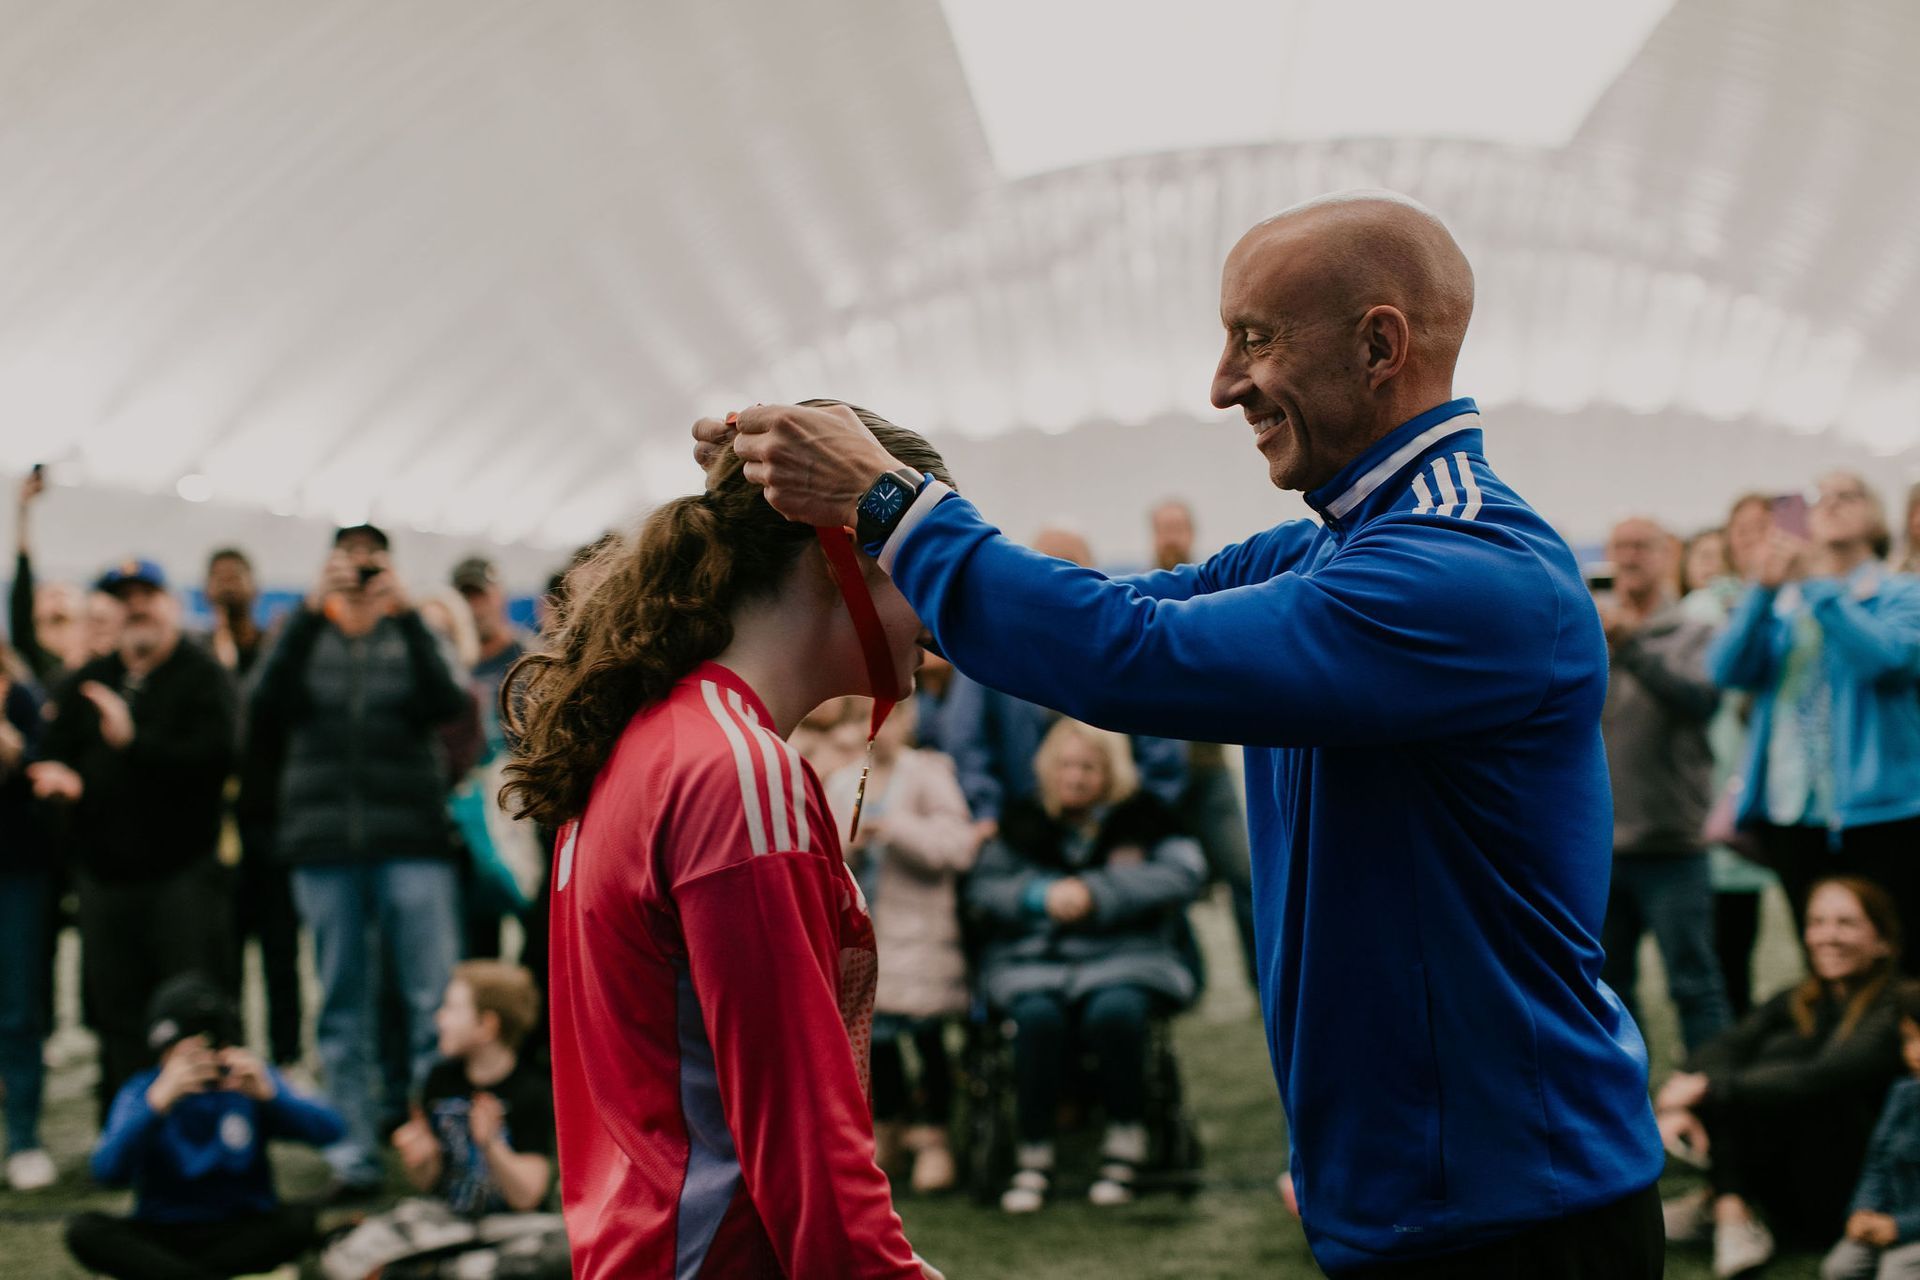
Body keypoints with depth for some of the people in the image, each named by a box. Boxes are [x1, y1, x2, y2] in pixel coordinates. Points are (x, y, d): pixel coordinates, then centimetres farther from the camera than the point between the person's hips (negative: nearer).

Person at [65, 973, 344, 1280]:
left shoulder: (256, 1080, 1)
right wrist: (158, 1101, -32)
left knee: (304, 1219, -29)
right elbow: (108, 1171, -20)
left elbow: (328, 1131, -13)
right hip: (164, 1233, 0)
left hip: (244, 1233, 0)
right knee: (83, 1230, -26)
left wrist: (267, 1094, -29)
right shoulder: (140, 1092, -2)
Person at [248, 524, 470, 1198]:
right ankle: (355, 1153, 11)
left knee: (437, 1001, -7)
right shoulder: (307, 637, 12)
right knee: (343, 1008, 5)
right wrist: (309, 611, -16)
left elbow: (446, 702, -9)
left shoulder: (411, 637, 11)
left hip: (412, 844, -1)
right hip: (325, 845, 1)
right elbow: (267, 707, -8)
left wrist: (405, 612, -18)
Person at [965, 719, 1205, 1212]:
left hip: (1124, 956, -1)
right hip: (1035, 962, 1)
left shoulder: (1140, 820, 11)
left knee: (1115, 1010, -35)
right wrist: (1040, 895, -11)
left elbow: (1185, 874, -6)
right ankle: (1033, 1154, -20)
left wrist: (1097, 892, -13)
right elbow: (981, 890, 8)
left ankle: (1125, 1142, -16)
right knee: (1038, 1016, -33)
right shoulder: (1025, 824, 16)